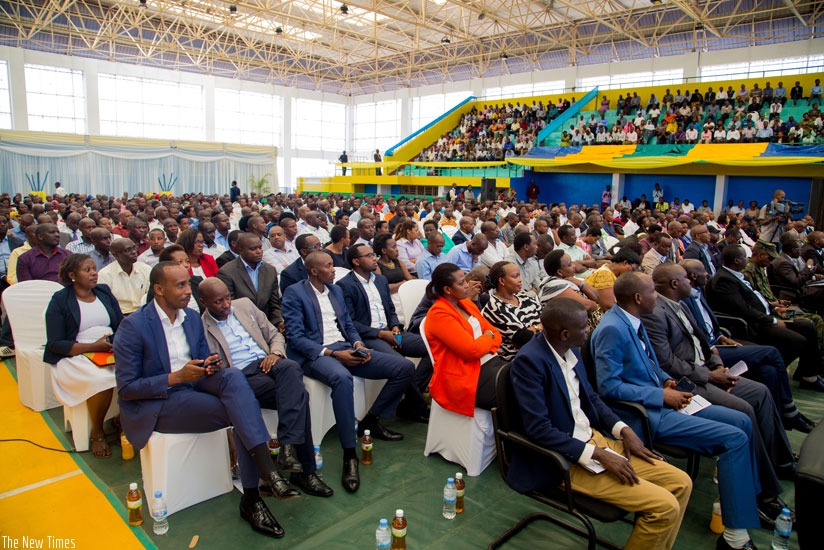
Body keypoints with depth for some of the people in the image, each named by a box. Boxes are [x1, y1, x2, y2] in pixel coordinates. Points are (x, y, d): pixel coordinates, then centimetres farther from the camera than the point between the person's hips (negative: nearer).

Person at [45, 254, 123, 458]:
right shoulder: (60, 301, 0)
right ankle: (97, 433, -8)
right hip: (76, 357, -4)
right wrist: (93, 347, -17)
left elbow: (122, 325, 12)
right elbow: (55, 344, -6)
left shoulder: (104, 292, 14)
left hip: (112, 351, 4)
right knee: (102, 379, -34)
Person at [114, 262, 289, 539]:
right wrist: (175, 377, -23)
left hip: (191, 386, 6)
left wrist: (209, 365, -8)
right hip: (154, 404, -5)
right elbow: (126, 389, -12)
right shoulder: (133, 326, -11)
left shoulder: (192, 317, 7)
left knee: (233, 376, -29)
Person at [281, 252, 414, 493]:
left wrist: (358, 344, -2)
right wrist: (331, 353, -20)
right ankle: (349, 455, -31)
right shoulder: (294, 293, -4)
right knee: (342, 378, -43)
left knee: (405, 368, -5)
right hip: (315, 354, -7)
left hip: (344, 349, 7)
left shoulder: (336, 290, 17)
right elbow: (295, 337, -12)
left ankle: (371, 420, 8)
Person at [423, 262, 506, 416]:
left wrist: (485, 345, -7)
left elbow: (495, 333, 15)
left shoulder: (466, 303, 12)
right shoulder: (439, 314, -15)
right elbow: (472, 350, -20)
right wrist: (487, 337, -1)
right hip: (467, 377, -8)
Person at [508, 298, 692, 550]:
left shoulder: (570, 349, 2)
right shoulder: (529, 361, -23)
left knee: (680, 483, 7)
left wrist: (624, 429, -1)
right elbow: (539, 430, -25)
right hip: (565, 460, -8)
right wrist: (599, 455, -22)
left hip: (596, 437, 8)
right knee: (665, 506, -14)